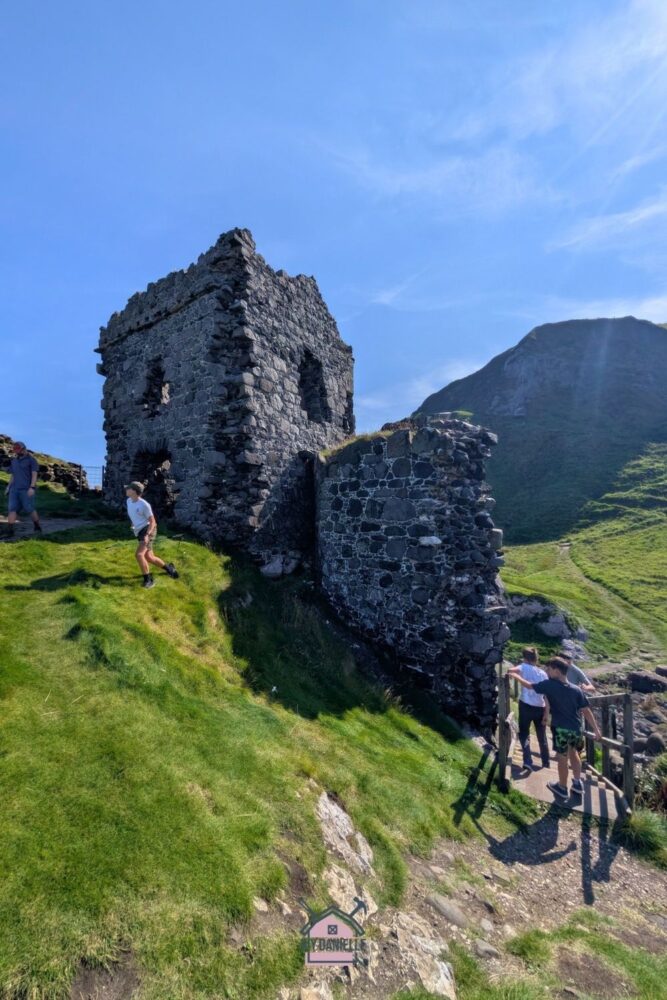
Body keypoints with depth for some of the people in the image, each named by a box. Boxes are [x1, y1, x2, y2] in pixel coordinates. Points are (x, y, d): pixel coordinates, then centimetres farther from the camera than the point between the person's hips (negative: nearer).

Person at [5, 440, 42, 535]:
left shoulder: (31, 459, -4)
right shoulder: (14, 461, 15)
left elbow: (34, 474, -11)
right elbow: (12, 476, 19)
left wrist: (32, 488, -21)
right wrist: (8, 487, 9)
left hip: (27, 489, -6)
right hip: (15, 489, 6)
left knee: (29, 509, -3)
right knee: (12, 508, -7)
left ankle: (37, 526, 19)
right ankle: (10, 531, -11)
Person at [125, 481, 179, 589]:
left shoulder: (144, 505, -15)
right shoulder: (129, 501, 8)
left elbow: (152, 522, -12)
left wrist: (147, 535, -24)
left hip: (148, 530, -8)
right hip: (140, 532, 8)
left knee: (139, 554, -22)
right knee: (149, 557, 8)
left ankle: (148, 580, -12)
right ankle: (168, 568, 32)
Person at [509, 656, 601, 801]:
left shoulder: (549, 685, -15)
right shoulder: (577, 690, -5)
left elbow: (528, 685, -5)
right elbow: (586, 711, -5)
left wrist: (516, 676, 11)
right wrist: (596, 730, 4)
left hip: (561, 729, -4)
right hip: (576, 728, 4)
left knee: (562, 759, 13)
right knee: (574, 754, 27)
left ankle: (562, 788, 31)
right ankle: (577, 783, 40)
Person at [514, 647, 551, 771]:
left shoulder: (524, 667, -4)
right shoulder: (543, 673, 9)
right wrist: (546, 713, 8)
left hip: (526, 706, -4)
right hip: (540, 708, 4)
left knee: (524, 734, 5)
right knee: (542, 736, 21)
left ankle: (528, 761, -11)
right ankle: (546, 762, 31)